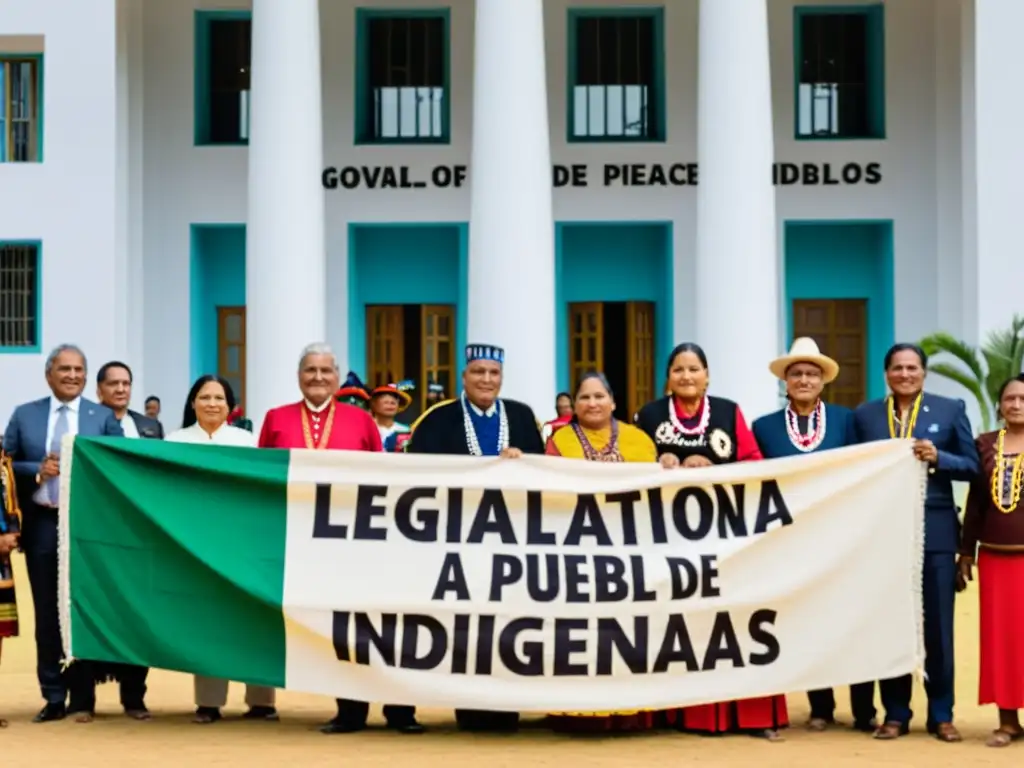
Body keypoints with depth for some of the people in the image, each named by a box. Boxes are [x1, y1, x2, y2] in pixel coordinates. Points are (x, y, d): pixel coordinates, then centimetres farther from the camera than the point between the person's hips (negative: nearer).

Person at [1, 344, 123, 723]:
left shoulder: (104, 418, 4)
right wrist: (37, 470, -12)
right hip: (42, 524, 1)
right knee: (47, 614, 6)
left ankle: (82, 698, 12)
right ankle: (54, 698, 13)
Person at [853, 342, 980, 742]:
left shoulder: (950, 409, 4)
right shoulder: (865, 415, 8)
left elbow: (972, 466, 2)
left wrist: (938, 457, -14)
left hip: (934, 531, -1)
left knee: (938, 624, 4)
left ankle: (941, 714, 13)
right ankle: (895, 713, 13)